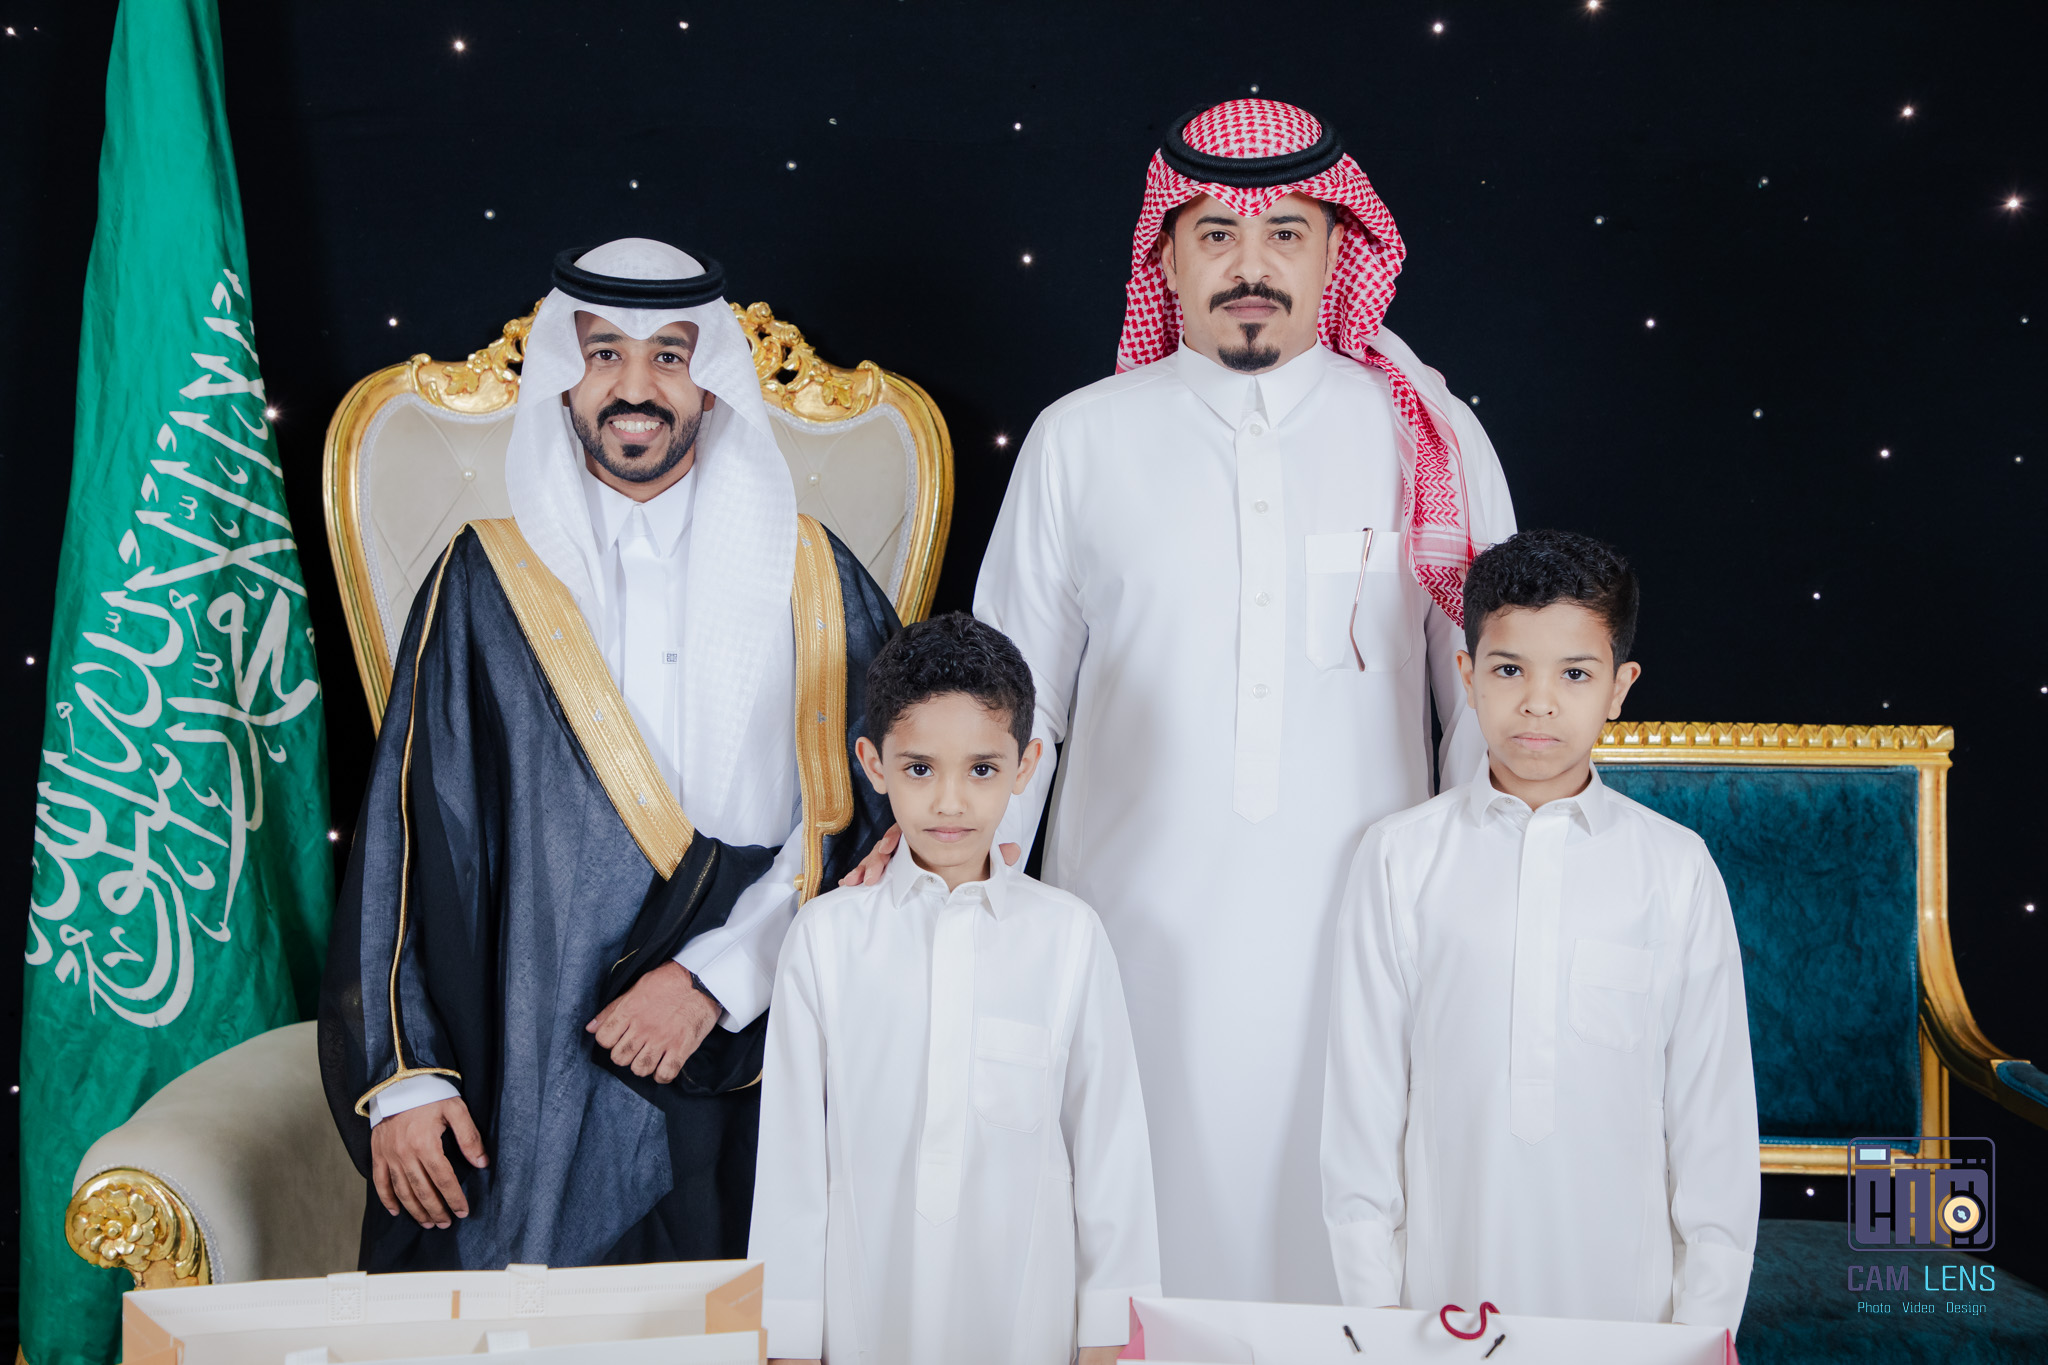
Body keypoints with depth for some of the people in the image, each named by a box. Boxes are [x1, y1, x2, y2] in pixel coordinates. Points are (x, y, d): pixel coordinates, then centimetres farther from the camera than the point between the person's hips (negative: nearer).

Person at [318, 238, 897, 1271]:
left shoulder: (810, 579, 4)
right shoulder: (486, 586, 4)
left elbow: (867, 817, -1)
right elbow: (407, 837, 1)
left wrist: (717, 975, -12)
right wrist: (400, 1076, -5)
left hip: (748, 1081, 1)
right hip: (528, 1094, 0)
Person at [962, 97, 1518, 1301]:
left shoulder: (1432, 437, 5)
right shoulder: (1080, 441, 5)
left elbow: (1495, 700, 9)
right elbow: (1011, 710, 10)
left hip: (1359, 943, 0)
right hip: (1136, 940, 0)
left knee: (1351, 1244, 3)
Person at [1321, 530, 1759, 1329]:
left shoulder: (1677, 871, -1)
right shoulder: (1400, 860, -1)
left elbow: (1713, 1103, 2)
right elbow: (1364, 1091, 0)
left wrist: (1705, 1325, 0)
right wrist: (1372, 1305, 0)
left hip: (1627, 1302, 0)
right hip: (1444, 1295, 0)